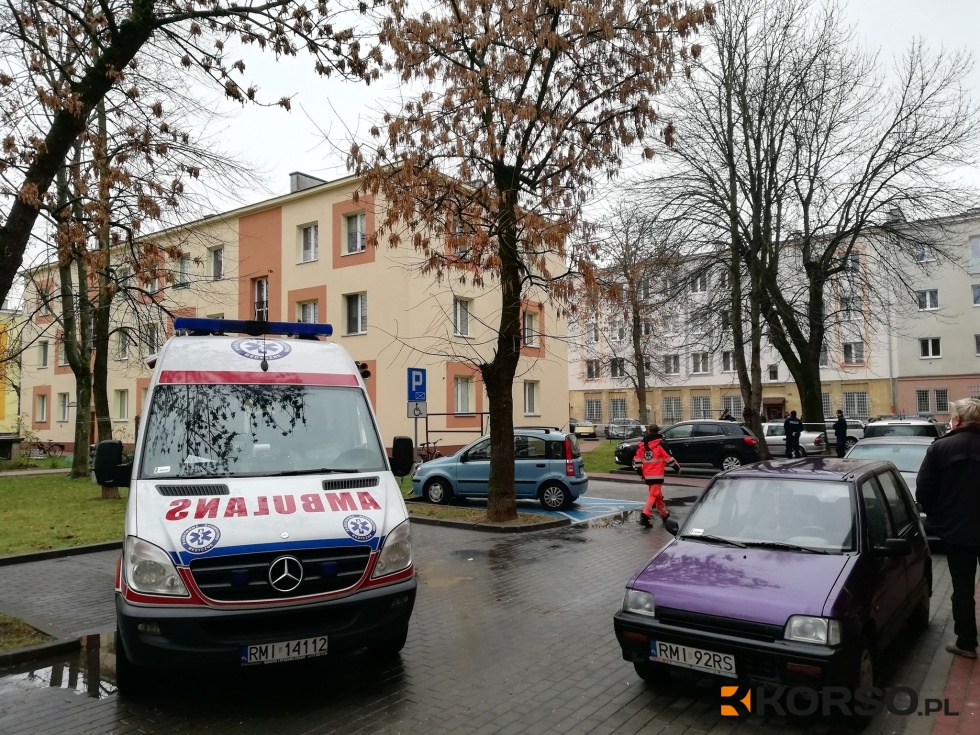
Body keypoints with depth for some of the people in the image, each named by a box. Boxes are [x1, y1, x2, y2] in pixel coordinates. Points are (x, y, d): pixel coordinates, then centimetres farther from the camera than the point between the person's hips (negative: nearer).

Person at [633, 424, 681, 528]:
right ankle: (645, 515, -22)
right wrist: (677, 468, 7)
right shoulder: (660, 444, -10)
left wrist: (640, 472, 20)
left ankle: (664, 514, 34)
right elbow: (669, 458, -8)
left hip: (647, 475, 6)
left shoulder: (641, 444, 6)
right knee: (653, 495, -8)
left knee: (657, 494, 21)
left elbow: (637, 460, 8)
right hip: (657, 475, -6)